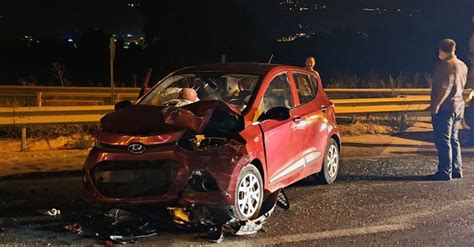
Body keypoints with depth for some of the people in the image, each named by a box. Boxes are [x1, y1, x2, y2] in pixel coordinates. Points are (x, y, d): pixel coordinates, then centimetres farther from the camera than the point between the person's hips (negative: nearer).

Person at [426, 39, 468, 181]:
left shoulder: (446, 64, -14)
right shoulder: (462, 65, 14)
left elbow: (444, 87, -22)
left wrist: (436, 104, -23)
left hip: (445, 107, -9)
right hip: (458, 106, 9)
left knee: (443, 141, -6)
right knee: (453, 139, 15)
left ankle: (445, 172, -6)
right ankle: (456, 169, 18)